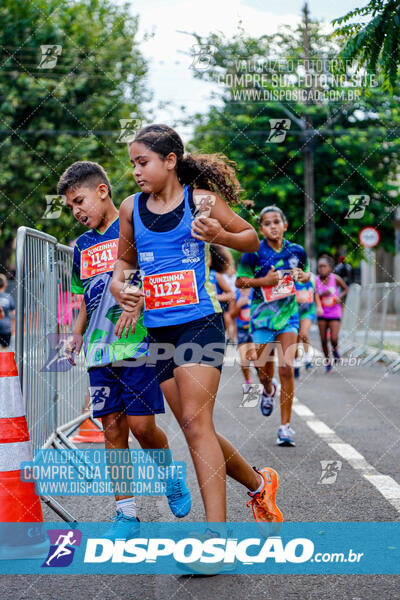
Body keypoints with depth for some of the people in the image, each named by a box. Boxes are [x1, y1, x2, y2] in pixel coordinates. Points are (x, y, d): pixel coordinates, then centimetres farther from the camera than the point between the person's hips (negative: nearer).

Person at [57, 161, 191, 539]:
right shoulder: (82, 246, 16)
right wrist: (77, 335, 9)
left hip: (138, 344, -5)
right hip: (100, 351, 6)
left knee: (142, 425, -8)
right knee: (112, 429, 4)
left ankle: (171, 476, 23)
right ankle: (126, 514, 10)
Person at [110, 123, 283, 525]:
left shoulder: (202, 200, -3)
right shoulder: (131, 208, 9)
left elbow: (252, 239, 7)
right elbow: (124, 259, 22)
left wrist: (220, 236, -13)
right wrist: (119, 289, 1)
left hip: (200, 321, -6)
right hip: (157, 328, 6)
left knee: (196, 422, -16)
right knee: (193, 430, 9)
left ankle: (216, 527, -15)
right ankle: (258, 484, 30)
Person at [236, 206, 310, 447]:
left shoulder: (297, 251, 1)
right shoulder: (253, 253, -6)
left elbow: (306, 274, 18)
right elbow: (240, 281, 0)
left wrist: (303, 276, -6)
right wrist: (263, 281, -16)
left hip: (288, 314, 0)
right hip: (262, 315, 0)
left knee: (286, 368, -11)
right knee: (264, 370, 7)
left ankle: (286, 426, -4)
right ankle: (269, 390, 47)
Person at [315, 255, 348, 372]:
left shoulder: (335, 278, -8)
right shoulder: (315, 280, -7)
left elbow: (345, 289, 8)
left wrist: (340, 297, -10)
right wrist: (321, 295, -24)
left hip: (335, 313, -1)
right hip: (322, 314, 1)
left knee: (334, 338, -13)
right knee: (323, 340, 5)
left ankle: (335, 349, 22)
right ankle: (327, 361, 24)